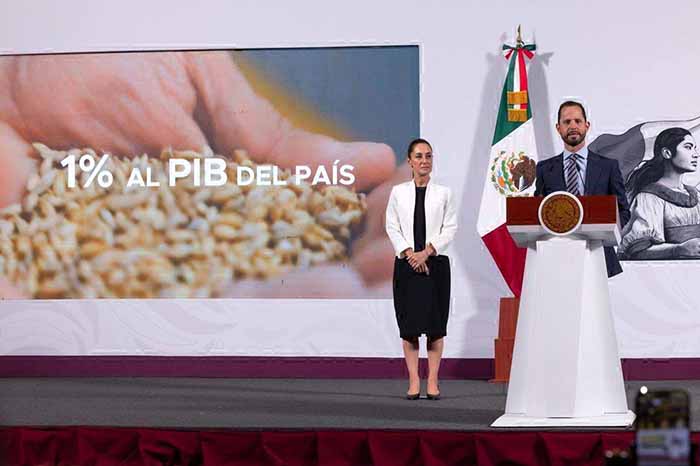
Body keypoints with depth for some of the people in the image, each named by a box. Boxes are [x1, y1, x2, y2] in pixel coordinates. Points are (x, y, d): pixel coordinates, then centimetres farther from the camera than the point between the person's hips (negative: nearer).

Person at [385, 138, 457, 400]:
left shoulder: (443, 193, 5)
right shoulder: (398, 192, 7)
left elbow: (450, 228, 0)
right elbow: (392, 227, 3)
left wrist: (427, 252, -11)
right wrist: (410, 253, -10)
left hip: (436, 263, -1)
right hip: (406, 264, 1)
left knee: (435, 325, -1)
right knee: (409, 325, 0)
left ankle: (432, 381, 2)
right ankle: (413, 381, 3)